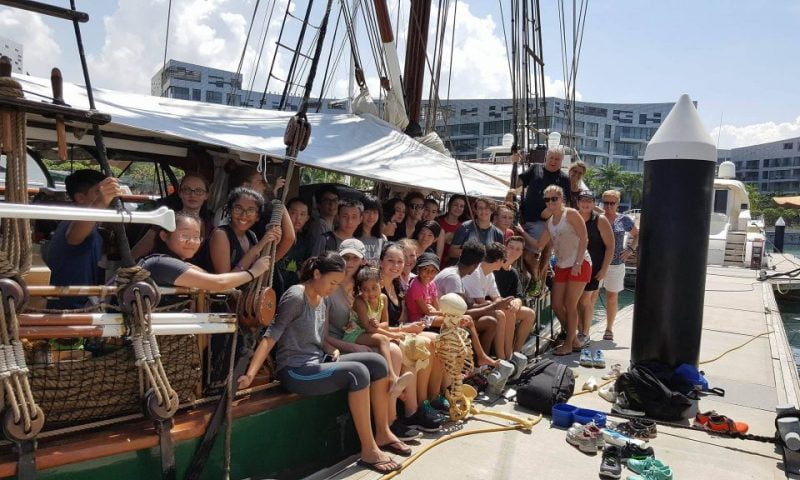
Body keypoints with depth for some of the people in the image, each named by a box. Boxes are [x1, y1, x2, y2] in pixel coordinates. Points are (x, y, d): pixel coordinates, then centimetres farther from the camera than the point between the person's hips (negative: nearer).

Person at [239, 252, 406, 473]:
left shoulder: (323, 299, 10)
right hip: (295, 370, -8)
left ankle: (382, 433, 7)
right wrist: (249, 375, -27)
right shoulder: (295, 296, -15)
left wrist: (332, 350, 0)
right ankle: (369, 450, -18)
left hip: (318, 362, 8)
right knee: (358, 372, -27)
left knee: (377, 362, -5)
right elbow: (271, 336, -20)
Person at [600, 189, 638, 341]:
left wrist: (631, 249, 1)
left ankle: (609, 329, 24)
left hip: (616, 264, 1)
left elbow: (637, 235, 16)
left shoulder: (624, 220, 3)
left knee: (612, 297, 10)